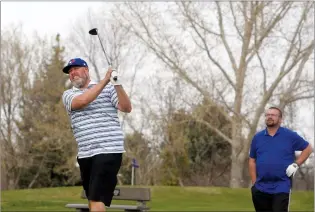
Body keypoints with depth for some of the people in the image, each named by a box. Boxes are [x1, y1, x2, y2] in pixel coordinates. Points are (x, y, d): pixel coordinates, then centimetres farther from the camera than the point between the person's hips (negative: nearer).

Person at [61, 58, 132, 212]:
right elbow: (82, 100, -10)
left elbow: (127, 108, -6)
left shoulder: (108, 88, 5)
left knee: (97, 199, -15)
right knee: (92, 200, 9)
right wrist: (105, 80, -16)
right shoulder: (68, 95, 12)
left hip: (108, 151, -5)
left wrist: (117, 84, -20)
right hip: (85, 154, 5)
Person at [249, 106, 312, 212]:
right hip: (260, 188, 4)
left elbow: (308, 148, 8)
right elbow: (252, 161, 12)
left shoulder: (290, 135, 0)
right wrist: (254, 183, 6)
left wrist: (296, 164, -4)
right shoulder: (257, 137, 8)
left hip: (282, 187, -4)